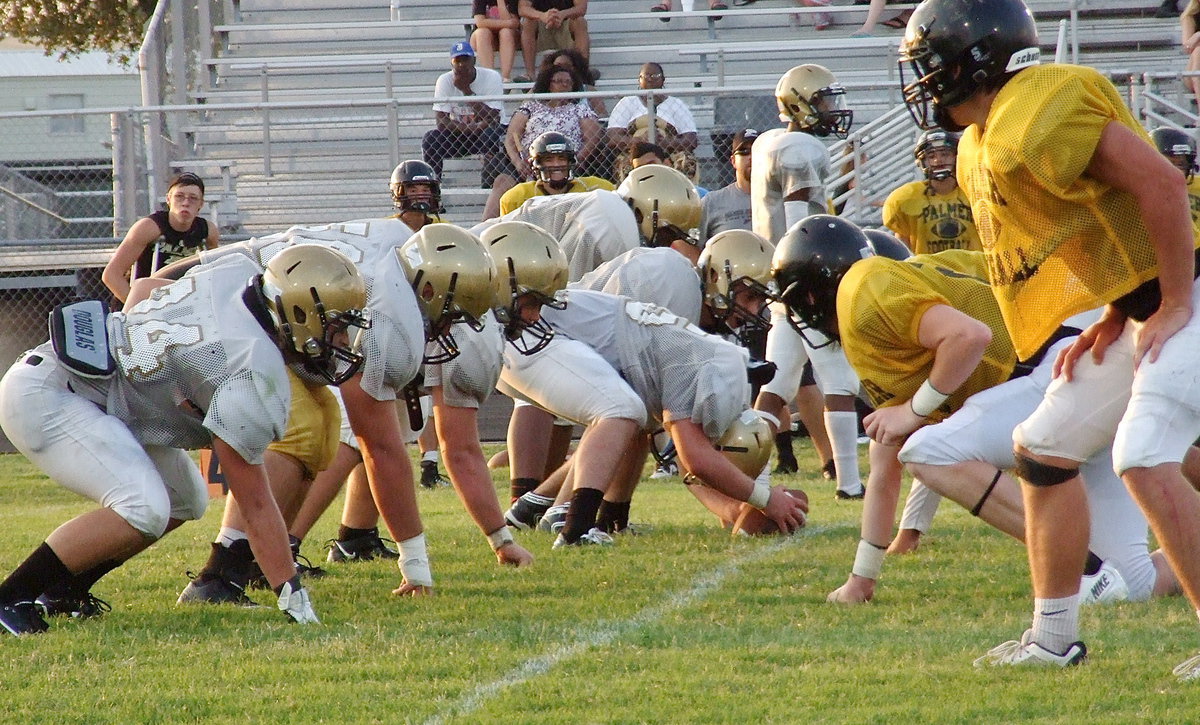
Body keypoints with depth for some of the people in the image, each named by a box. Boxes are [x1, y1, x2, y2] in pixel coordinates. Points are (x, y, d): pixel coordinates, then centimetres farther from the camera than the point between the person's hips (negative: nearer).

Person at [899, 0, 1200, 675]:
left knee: (1145, 457, -24)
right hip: (1140, 308, 11)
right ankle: (1055, 636, 24)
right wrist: (1114, 319, 9)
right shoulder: (983, 149, 11)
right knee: (1044, 447, 15)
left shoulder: (1040, 108, -21)